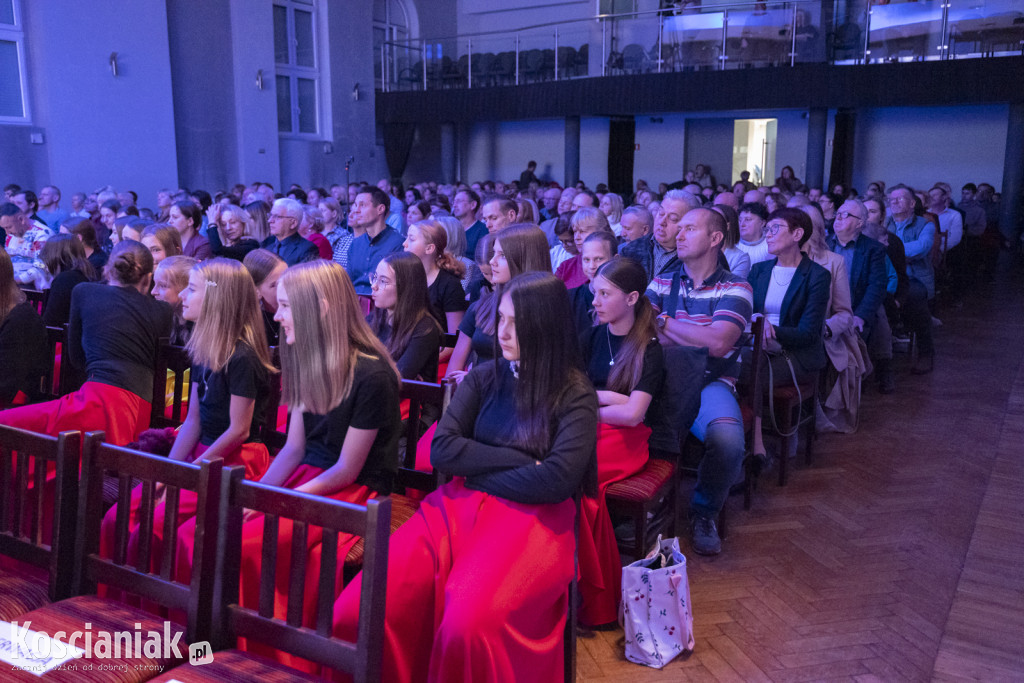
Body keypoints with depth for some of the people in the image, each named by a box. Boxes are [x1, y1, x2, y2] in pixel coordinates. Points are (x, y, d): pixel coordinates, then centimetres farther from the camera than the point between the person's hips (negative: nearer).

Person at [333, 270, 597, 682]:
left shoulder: (575, 395, 0)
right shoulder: (486, 377, 12)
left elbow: (556, 480, -11)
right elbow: (442, 449, 2)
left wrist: (476, 471, -3)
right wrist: (520, 460, -6)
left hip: (531, 518, -3)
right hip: (457, 506, 4)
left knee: (466, 626, -34)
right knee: (353, 612, -18)